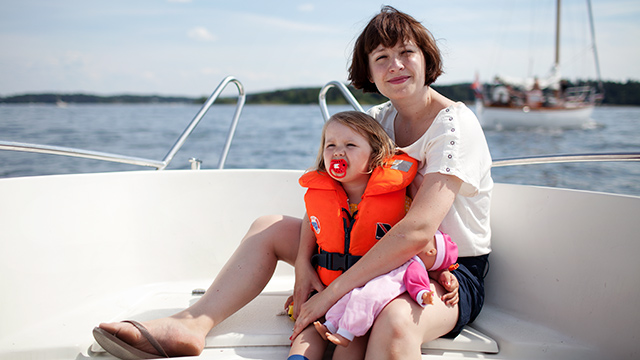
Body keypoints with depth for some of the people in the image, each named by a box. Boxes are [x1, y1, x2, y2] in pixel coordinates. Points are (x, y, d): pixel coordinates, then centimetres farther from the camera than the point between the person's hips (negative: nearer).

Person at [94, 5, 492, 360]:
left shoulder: (455, 124, -18)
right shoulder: (377, 121, 5)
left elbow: (418, 231, -29)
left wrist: (332, 293, -28)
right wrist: (303, 262, -15)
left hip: (450, 273, -7)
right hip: (384, 256, 7)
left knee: (396, 319, -44)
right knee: (269, 228, 3)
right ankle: (192, 324, -12)